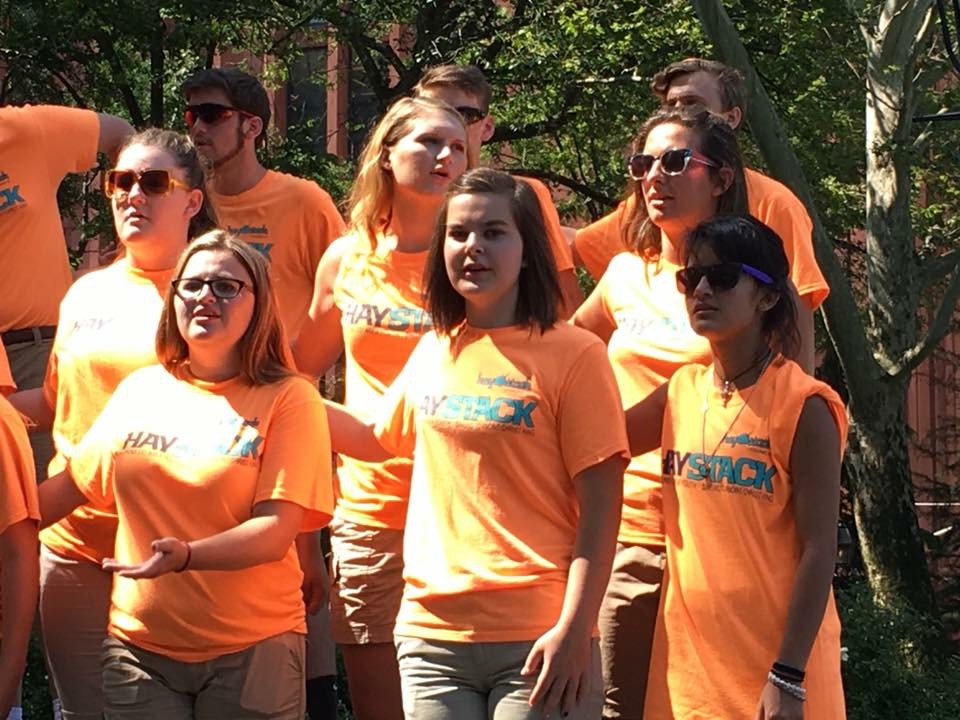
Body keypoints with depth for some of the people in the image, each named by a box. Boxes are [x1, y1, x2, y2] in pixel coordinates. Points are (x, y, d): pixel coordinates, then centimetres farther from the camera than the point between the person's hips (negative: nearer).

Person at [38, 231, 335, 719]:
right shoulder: (140, 390, 8)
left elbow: (275, 534, -14)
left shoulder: (289, 399, -5)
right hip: (138, 645, 3)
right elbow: (72, 483, 16)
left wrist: (184, 555, -28)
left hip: (251, 649, -3)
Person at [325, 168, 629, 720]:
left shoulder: (573, 354, -5)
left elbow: (600, 508, -8)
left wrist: (574, 629, -15)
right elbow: (377, 439, 29)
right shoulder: (433, 353, 11)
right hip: (433, 633, 5)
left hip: (538, 641, -5)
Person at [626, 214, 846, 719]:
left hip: (774, 659, -5)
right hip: (687, 657, 6)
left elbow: (819, 550, -12)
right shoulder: (681, 393, 9)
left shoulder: (803, 406, -9)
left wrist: (788, 678, -17)